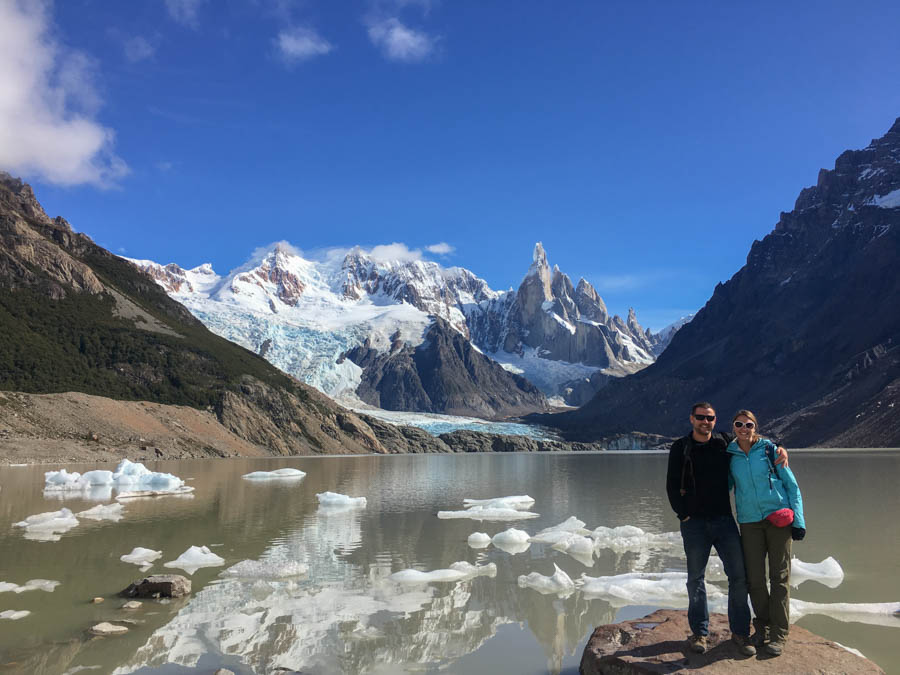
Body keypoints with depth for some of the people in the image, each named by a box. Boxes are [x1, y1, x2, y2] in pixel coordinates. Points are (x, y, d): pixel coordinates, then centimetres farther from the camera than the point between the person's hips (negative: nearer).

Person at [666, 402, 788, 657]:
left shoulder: (726, 442, 6)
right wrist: (683, 514, -4)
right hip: (694, 523, -1)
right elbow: (672, 486, 3)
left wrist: (778, 448, 0)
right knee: (696, 578, 6)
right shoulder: (680, 449, 1)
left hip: (724, 520, 2)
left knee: (738, 575, -1)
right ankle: (699, 632, 18)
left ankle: (740, 632, 13)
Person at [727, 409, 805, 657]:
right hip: (749, 523, 2)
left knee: (779, 576, 1)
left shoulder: (770, 450, -2)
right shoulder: (729, 456, 3)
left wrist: (799, 521, -4)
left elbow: (792, 485, 1)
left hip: (779, 518, -2)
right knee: (754, 578, 3)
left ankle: (778, 634, 9)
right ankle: (763, 624, 24)